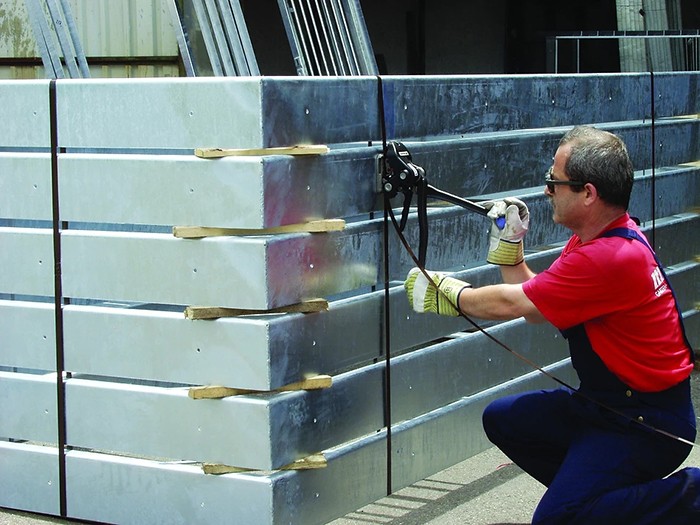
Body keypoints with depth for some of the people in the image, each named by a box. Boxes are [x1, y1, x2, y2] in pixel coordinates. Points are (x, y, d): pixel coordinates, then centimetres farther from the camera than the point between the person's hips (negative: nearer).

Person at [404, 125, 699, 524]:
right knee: (503, 419, 13)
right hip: (605, 402, 10)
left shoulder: (614, 257, -26)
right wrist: (510, 242, 6)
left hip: (646, 422, -10)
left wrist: (449, 293, -3)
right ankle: (596, 491, 14)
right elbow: (533, 297, 12)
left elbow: (511, 304, -18)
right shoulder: (595, 237, 5)